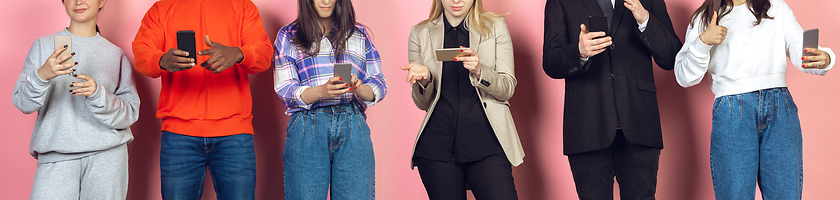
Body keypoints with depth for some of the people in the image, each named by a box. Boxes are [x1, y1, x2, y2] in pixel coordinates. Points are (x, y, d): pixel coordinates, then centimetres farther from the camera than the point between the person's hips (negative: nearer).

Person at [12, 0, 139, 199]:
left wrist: (98, 94, -15)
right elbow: (22, 102, 0)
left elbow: (130, 113, 3)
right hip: (56, 156, -1)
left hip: (106, 154, 1)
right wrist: (42, 76, -20)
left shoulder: (115, 54, 10)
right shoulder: (43, 46, 9)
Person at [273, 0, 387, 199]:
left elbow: (379, 86, 12)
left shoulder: (359, 35, 17)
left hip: (353, 129, 2)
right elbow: (285, 91, 1)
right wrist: (322, 91, -18)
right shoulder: (288, 36, 10)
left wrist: (358, 88, -11)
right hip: (307, 130, -2)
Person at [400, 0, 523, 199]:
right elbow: (423, 103, 11)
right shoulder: (420, 33, 10)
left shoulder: (495, 27, 9)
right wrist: (424, 79, -11)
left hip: (486, 141, -1)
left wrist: (479, 70, -16)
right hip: (438, 143, 1)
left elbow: (508, 89, 3)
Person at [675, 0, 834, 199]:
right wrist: (703, 41, -10)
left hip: (780, 109, 2)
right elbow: (685, 77, 6)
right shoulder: (703, 19, 12)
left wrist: (823, 59, -21)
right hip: (732, 113, -1)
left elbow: (800, 50, 2)